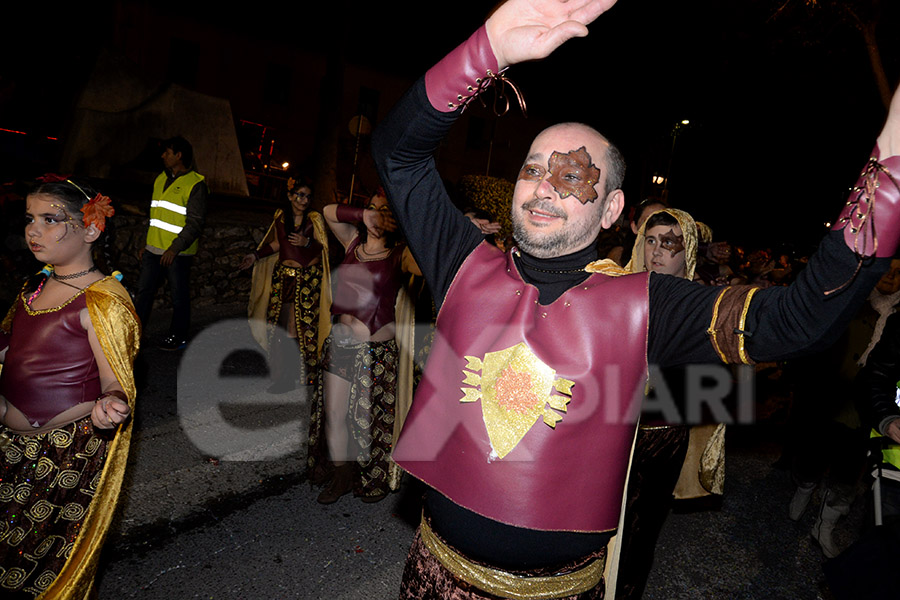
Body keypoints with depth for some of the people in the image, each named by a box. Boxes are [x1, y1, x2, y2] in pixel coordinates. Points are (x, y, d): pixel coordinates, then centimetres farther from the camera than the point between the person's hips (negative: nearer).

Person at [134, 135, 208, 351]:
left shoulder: (195, 184, -10)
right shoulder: (161, 179, 14)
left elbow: (195, 222, -15)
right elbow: (154, 214, 21)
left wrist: (175, 248, -20)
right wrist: (147, 244, 18)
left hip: (178, 252, -7)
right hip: (154, 249, 7)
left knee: (179, 296, 5)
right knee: (144, 291, 9)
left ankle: (178, 337, 18)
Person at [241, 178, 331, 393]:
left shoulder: (314, 219, -3)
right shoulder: (281, 216, 9)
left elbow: (323, 248, -4)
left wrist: (306, 242, -21)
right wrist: (256, 255, 12)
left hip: (308, 277, -4)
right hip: (283, 274, 4)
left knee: (305, 323, -6)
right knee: (277, 322, -1)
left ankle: (310, 372, 11)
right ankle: (284, 376, 9)